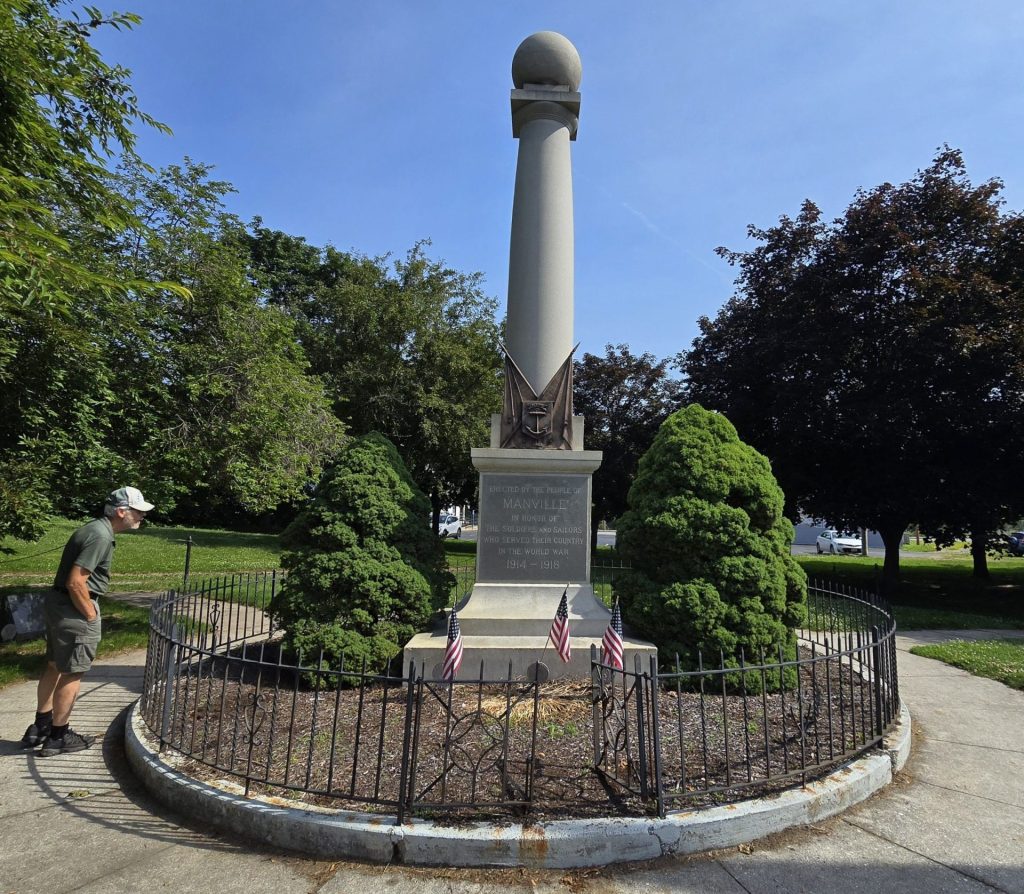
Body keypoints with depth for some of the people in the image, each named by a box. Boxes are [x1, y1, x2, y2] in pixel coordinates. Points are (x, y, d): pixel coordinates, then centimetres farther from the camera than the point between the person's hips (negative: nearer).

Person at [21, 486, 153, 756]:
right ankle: (58, 736, 16)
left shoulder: (95, 529, 9)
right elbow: (75, 582, -26)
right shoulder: (100, 536, -22)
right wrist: (91, 615, -14)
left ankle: (40, 726, 34)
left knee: (55, 666, 21)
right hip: (74, 609, -10)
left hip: (58, 603, 10)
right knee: (72, 673, 3)